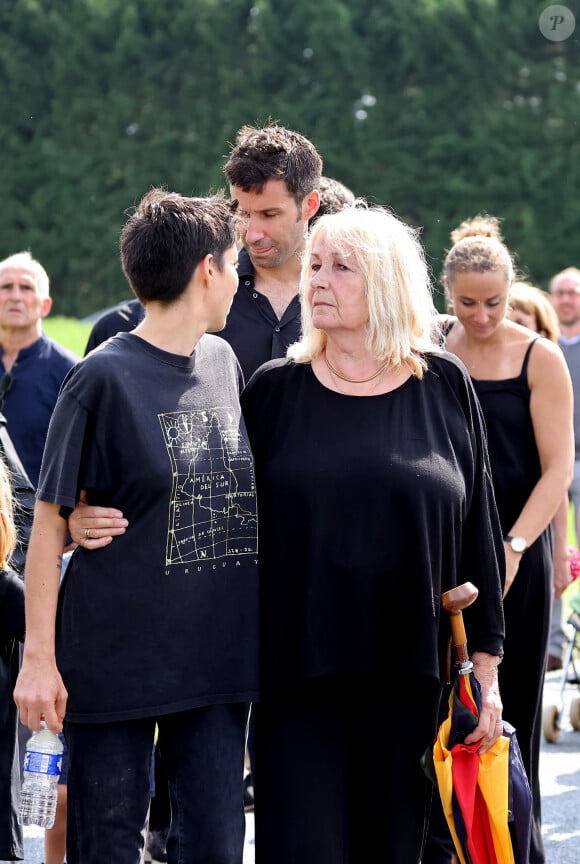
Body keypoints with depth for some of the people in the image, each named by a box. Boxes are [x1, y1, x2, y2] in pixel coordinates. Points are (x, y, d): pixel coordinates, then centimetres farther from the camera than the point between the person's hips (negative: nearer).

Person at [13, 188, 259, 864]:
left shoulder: (224, 363, 9)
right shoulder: (105, 377, -10)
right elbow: (50, 517, -8)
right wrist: (39, 656, -12)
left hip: (216, 655, 5)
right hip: (115, 658, -5)